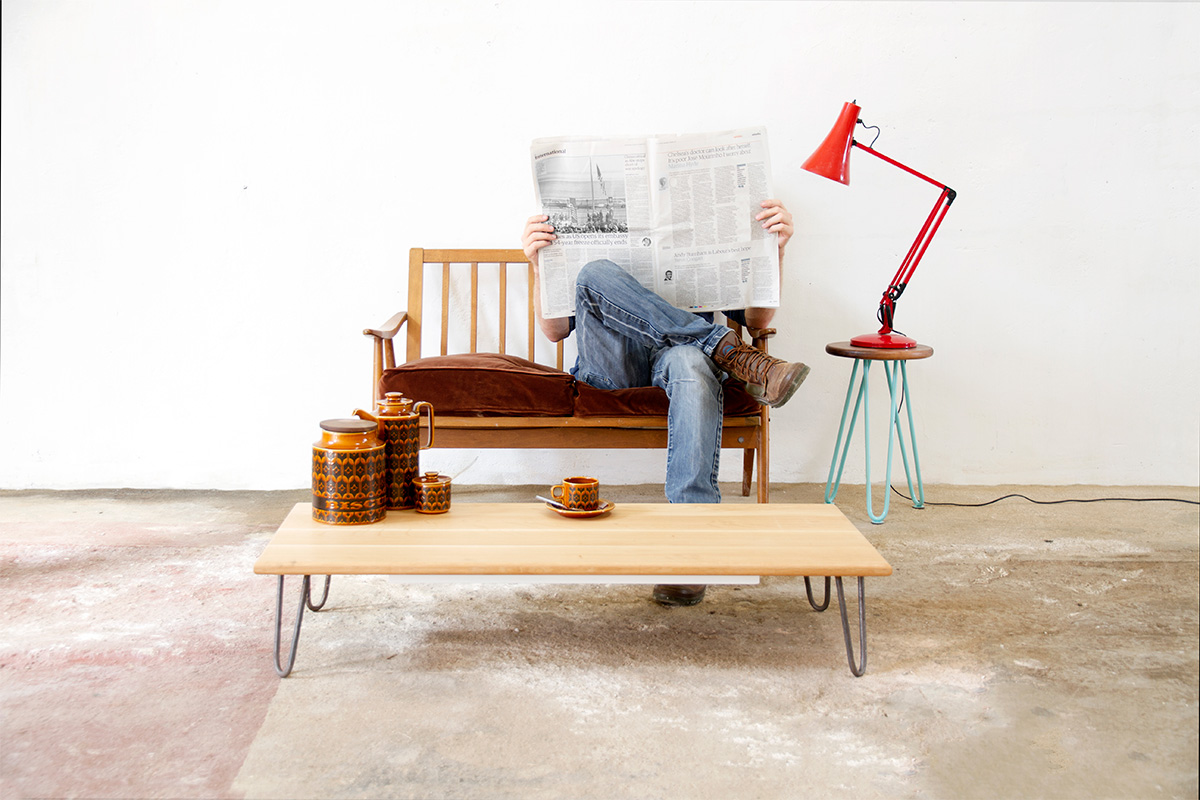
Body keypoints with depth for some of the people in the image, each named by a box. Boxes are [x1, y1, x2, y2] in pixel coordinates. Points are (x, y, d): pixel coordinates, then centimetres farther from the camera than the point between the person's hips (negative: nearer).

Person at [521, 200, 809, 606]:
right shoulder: (604, 259, 31)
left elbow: (756, 318, 13)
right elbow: (554, 330, 13)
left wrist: (776, 248, -1)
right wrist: (540, 263, -4)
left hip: (674, 358, 0)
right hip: (610, 367, 1)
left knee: (689, 361, -39)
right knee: (594, 275, -27)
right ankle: (730, 353, -30)